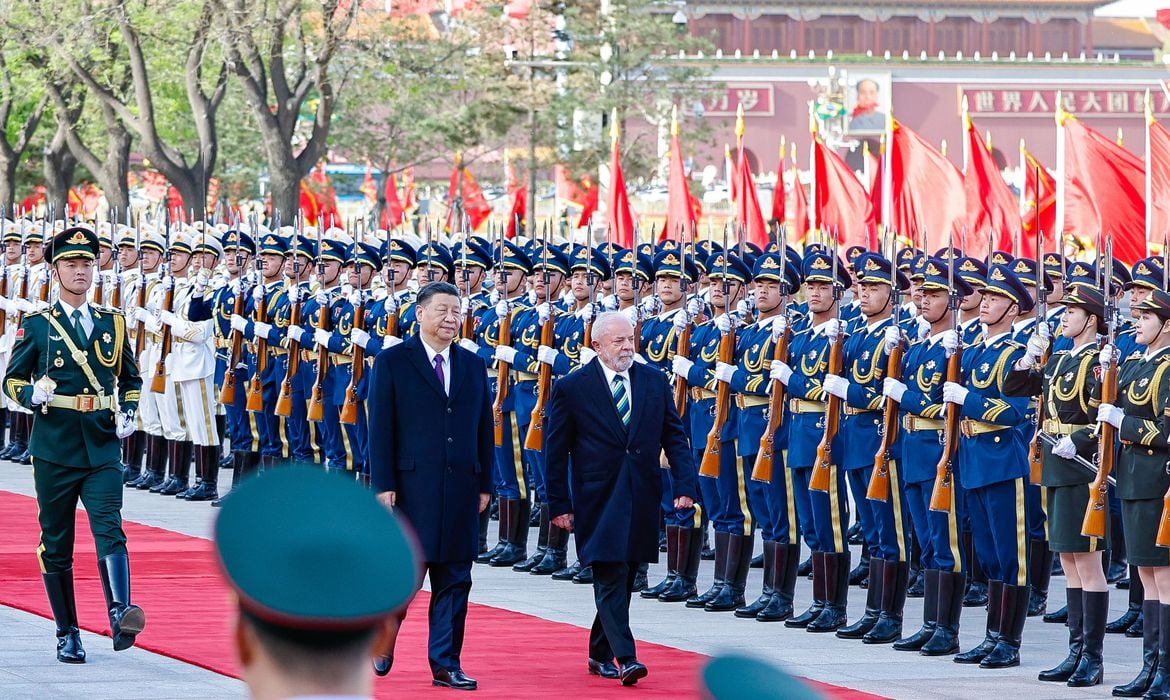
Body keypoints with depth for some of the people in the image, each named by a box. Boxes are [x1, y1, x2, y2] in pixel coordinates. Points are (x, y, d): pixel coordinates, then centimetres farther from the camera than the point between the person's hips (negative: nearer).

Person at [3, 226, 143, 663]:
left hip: (103, 448, 1)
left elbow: (131, 379, 21)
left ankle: (120, 615, -33)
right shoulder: (37, 326, 3)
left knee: (109, 530, -17)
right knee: (57, 544, 5)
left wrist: (128, 415, 2)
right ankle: (67, 634, 14)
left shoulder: (112, 323, 9)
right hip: (55, 448, -1)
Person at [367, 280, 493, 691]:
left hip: (460, 489, 4)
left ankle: (445, 663, 8)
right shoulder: (392, 362, -1)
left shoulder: (473, 366, 12)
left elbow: (484, 429, 14)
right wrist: (383, 485, -9)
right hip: (411, 486, -4)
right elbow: (380, 428, -4)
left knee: (454, 579, 3)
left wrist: (484, 484, 9)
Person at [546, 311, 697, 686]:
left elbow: (674, 436, 8)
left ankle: (600, 654, 22)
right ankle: (625, 658, -17)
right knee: (611, 577, -12)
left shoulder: (653, 381, 6)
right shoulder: (571, 388, -3)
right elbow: (556, 451, 0)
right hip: (599, 499, -4)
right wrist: (558, 504, -2)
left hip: (641, 498, 4)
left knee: (622, 579, 10)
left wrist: (684, 484, -4)